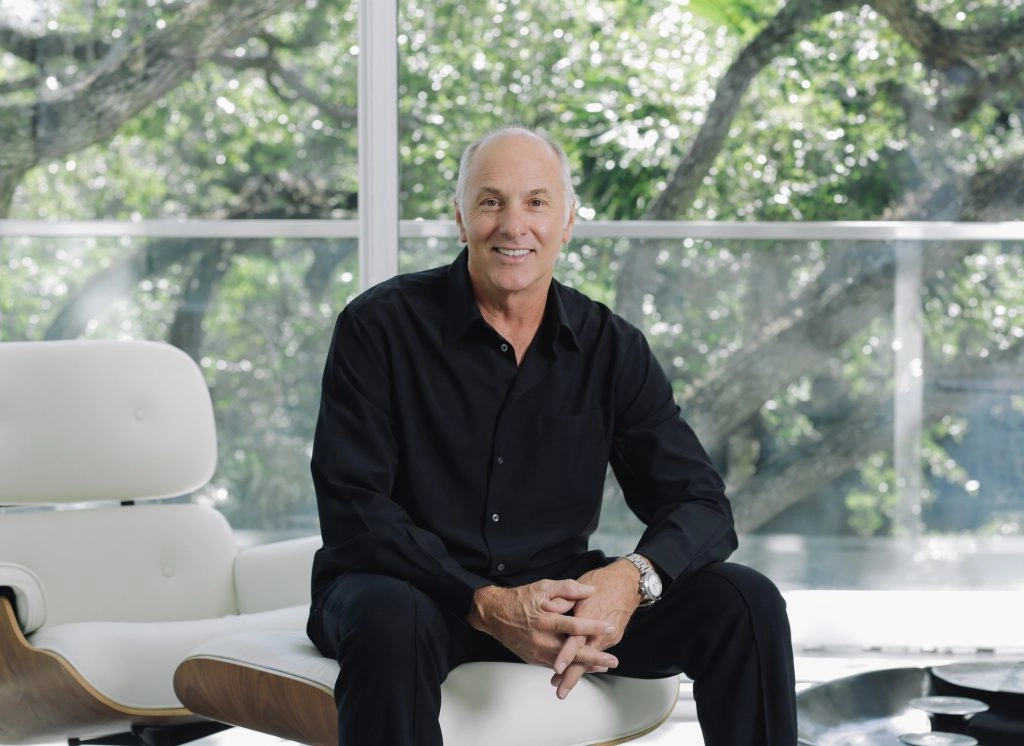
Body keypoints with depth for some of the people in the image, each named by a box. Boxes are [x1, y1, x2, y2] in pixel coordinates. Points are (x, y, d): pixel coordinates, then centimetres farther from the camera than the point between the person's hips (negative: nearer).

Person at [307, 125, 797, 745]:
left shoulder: (612, 348, 2)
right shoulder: (380, 327, -9)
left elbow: (701, 506, -1)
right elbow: (353, 513, -15)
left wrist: (633, 579, -26)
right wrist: (486, 605, -28)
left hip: (552, 589, 4)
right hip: (413, 586, -3)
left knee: (746, 602, -14)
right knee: (390, 620, -40)